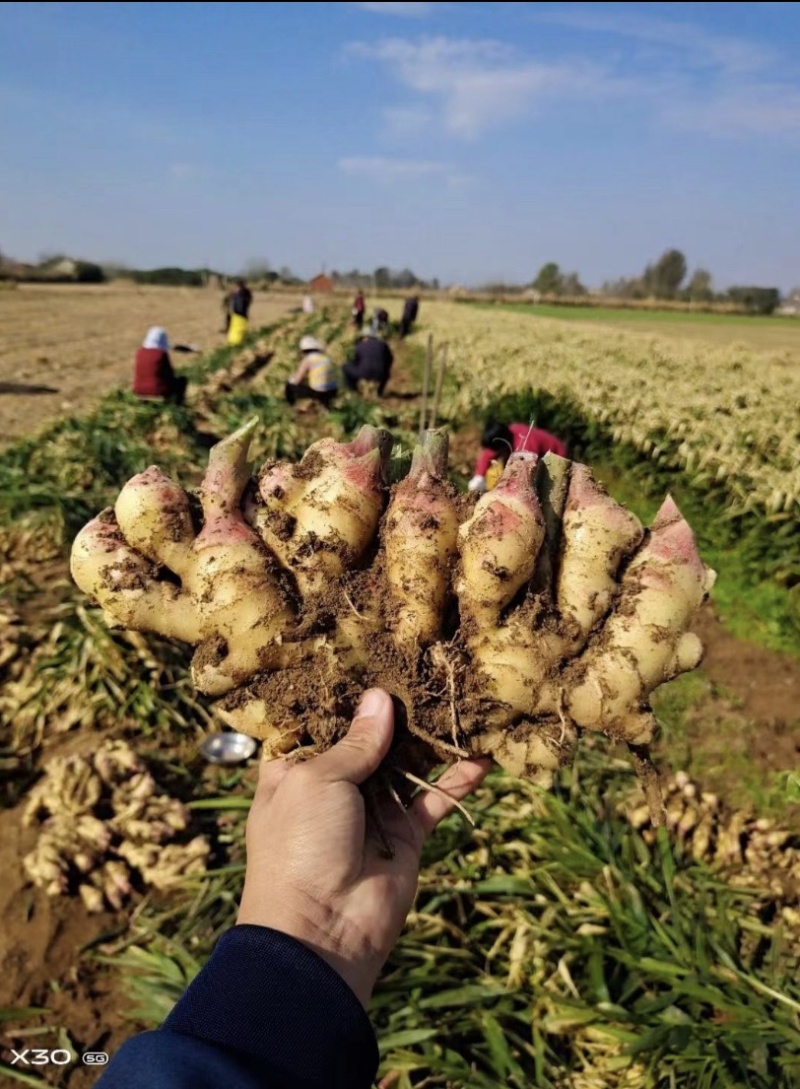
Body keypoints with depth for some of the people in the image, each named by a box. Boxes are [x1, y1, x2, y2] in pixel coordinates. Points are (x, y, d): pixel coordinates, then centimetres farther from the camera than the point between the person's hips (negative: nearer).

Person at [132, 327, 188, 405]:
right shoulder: (162, 354, -16)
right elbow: (170, 375, -7)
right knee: (181, 379, 20)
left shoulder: (140, 352, 1)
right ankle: (177, 403, 20)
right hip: (159, 390, -6)